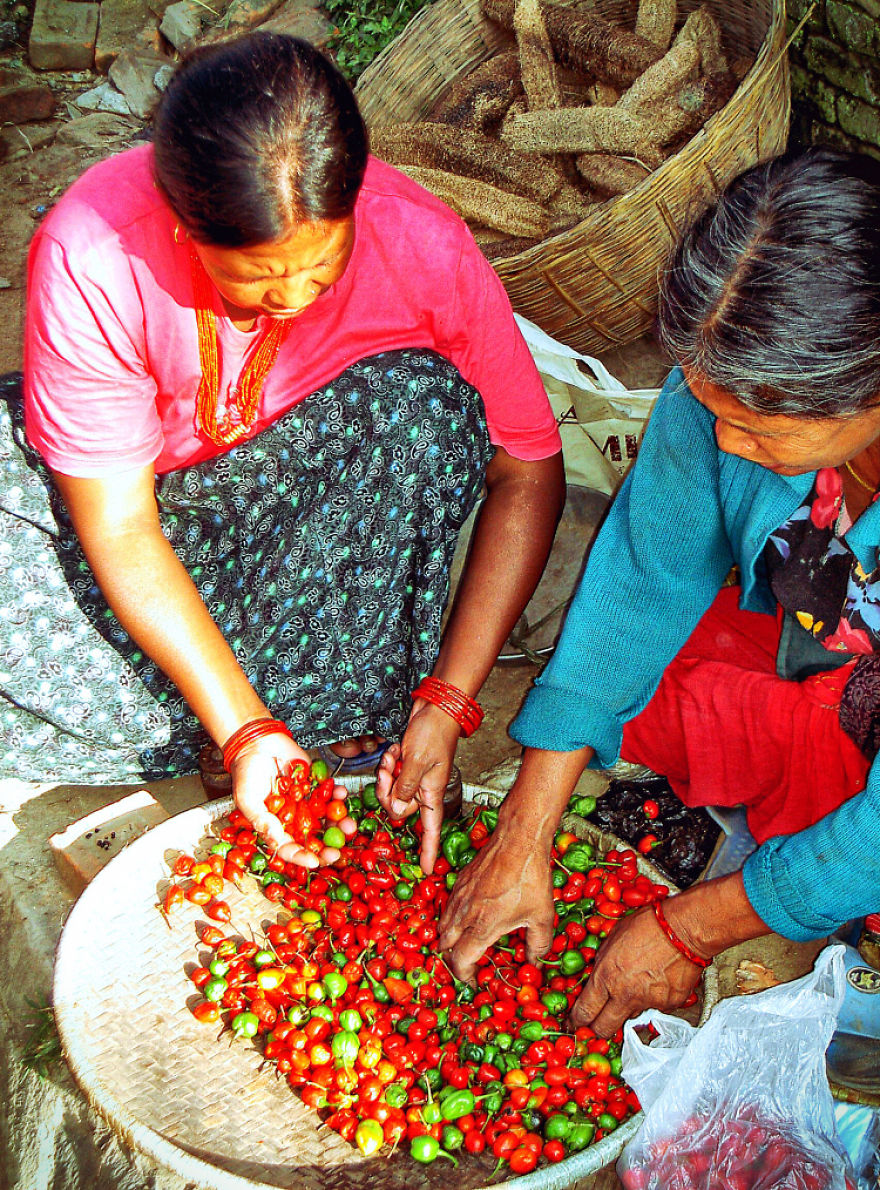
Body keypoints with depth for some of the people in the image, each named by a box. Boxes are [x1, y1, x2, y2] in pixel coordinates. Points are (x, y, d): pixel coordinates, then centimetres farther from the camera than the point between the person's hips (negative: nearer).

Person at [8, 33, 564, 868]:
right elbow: (120, 526, -25)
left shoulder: (425, 246, -28)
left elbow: (528, 475, -20)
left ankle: (349, 688, -18)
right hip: (140, 480, 0)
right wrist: (243, 731, -32)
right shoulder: (88, 257, -31)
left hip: (316, 481, 1)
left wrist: (446, 700, -27)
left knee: (425, 401, -31)